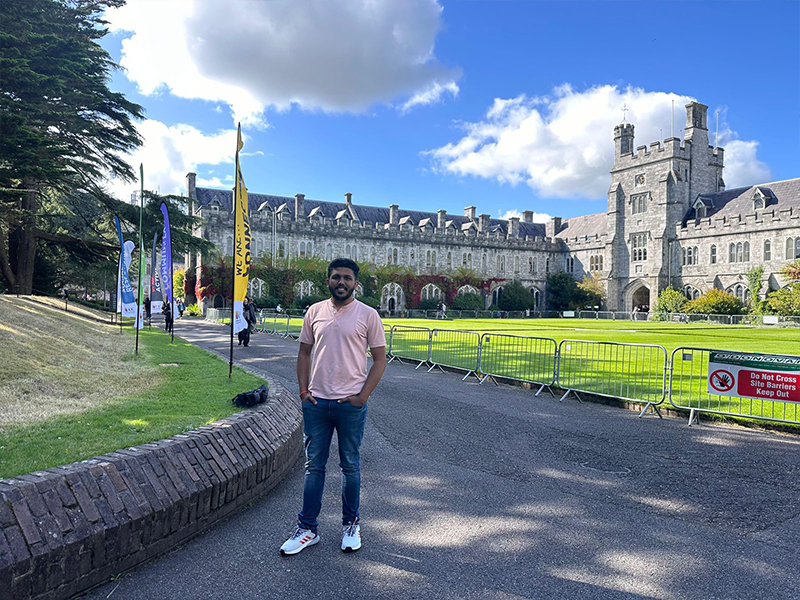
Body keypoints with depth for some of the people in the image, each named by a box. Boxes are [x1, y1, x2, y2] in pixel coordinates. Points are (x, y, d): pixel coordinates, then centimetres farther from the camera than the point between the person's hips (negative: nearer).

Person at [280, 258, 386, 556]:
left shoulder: (368, 315, -3)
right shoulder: (314, 312, 6)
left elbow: (380, 358, -1)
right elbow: (304, 353, 13)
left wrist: (363, 395, -9)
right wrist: (303, 390, 3)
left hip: (351, 403, -2)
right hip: (317, 401, 3)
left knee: (350, 466, 11)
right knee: (313, 466, 11)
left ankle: (351, 525, 28)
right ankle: (307, 528, 23)